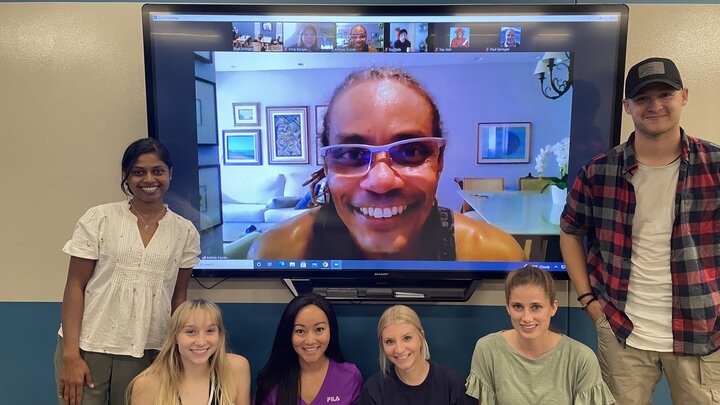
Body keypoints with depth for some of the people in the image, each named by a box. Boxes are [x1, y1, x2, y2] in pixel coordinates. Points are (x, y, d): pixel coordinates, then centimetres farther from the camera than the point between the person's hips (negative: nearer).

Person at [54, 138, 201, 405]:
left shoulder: (185, 232, 1)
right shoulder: (98, 219, -3)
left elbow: (178, 296, 7)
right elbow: (75, 286, -3)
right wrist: (71, 354, -8)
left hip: (146, 352, 1)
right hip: (87, 347, -1)